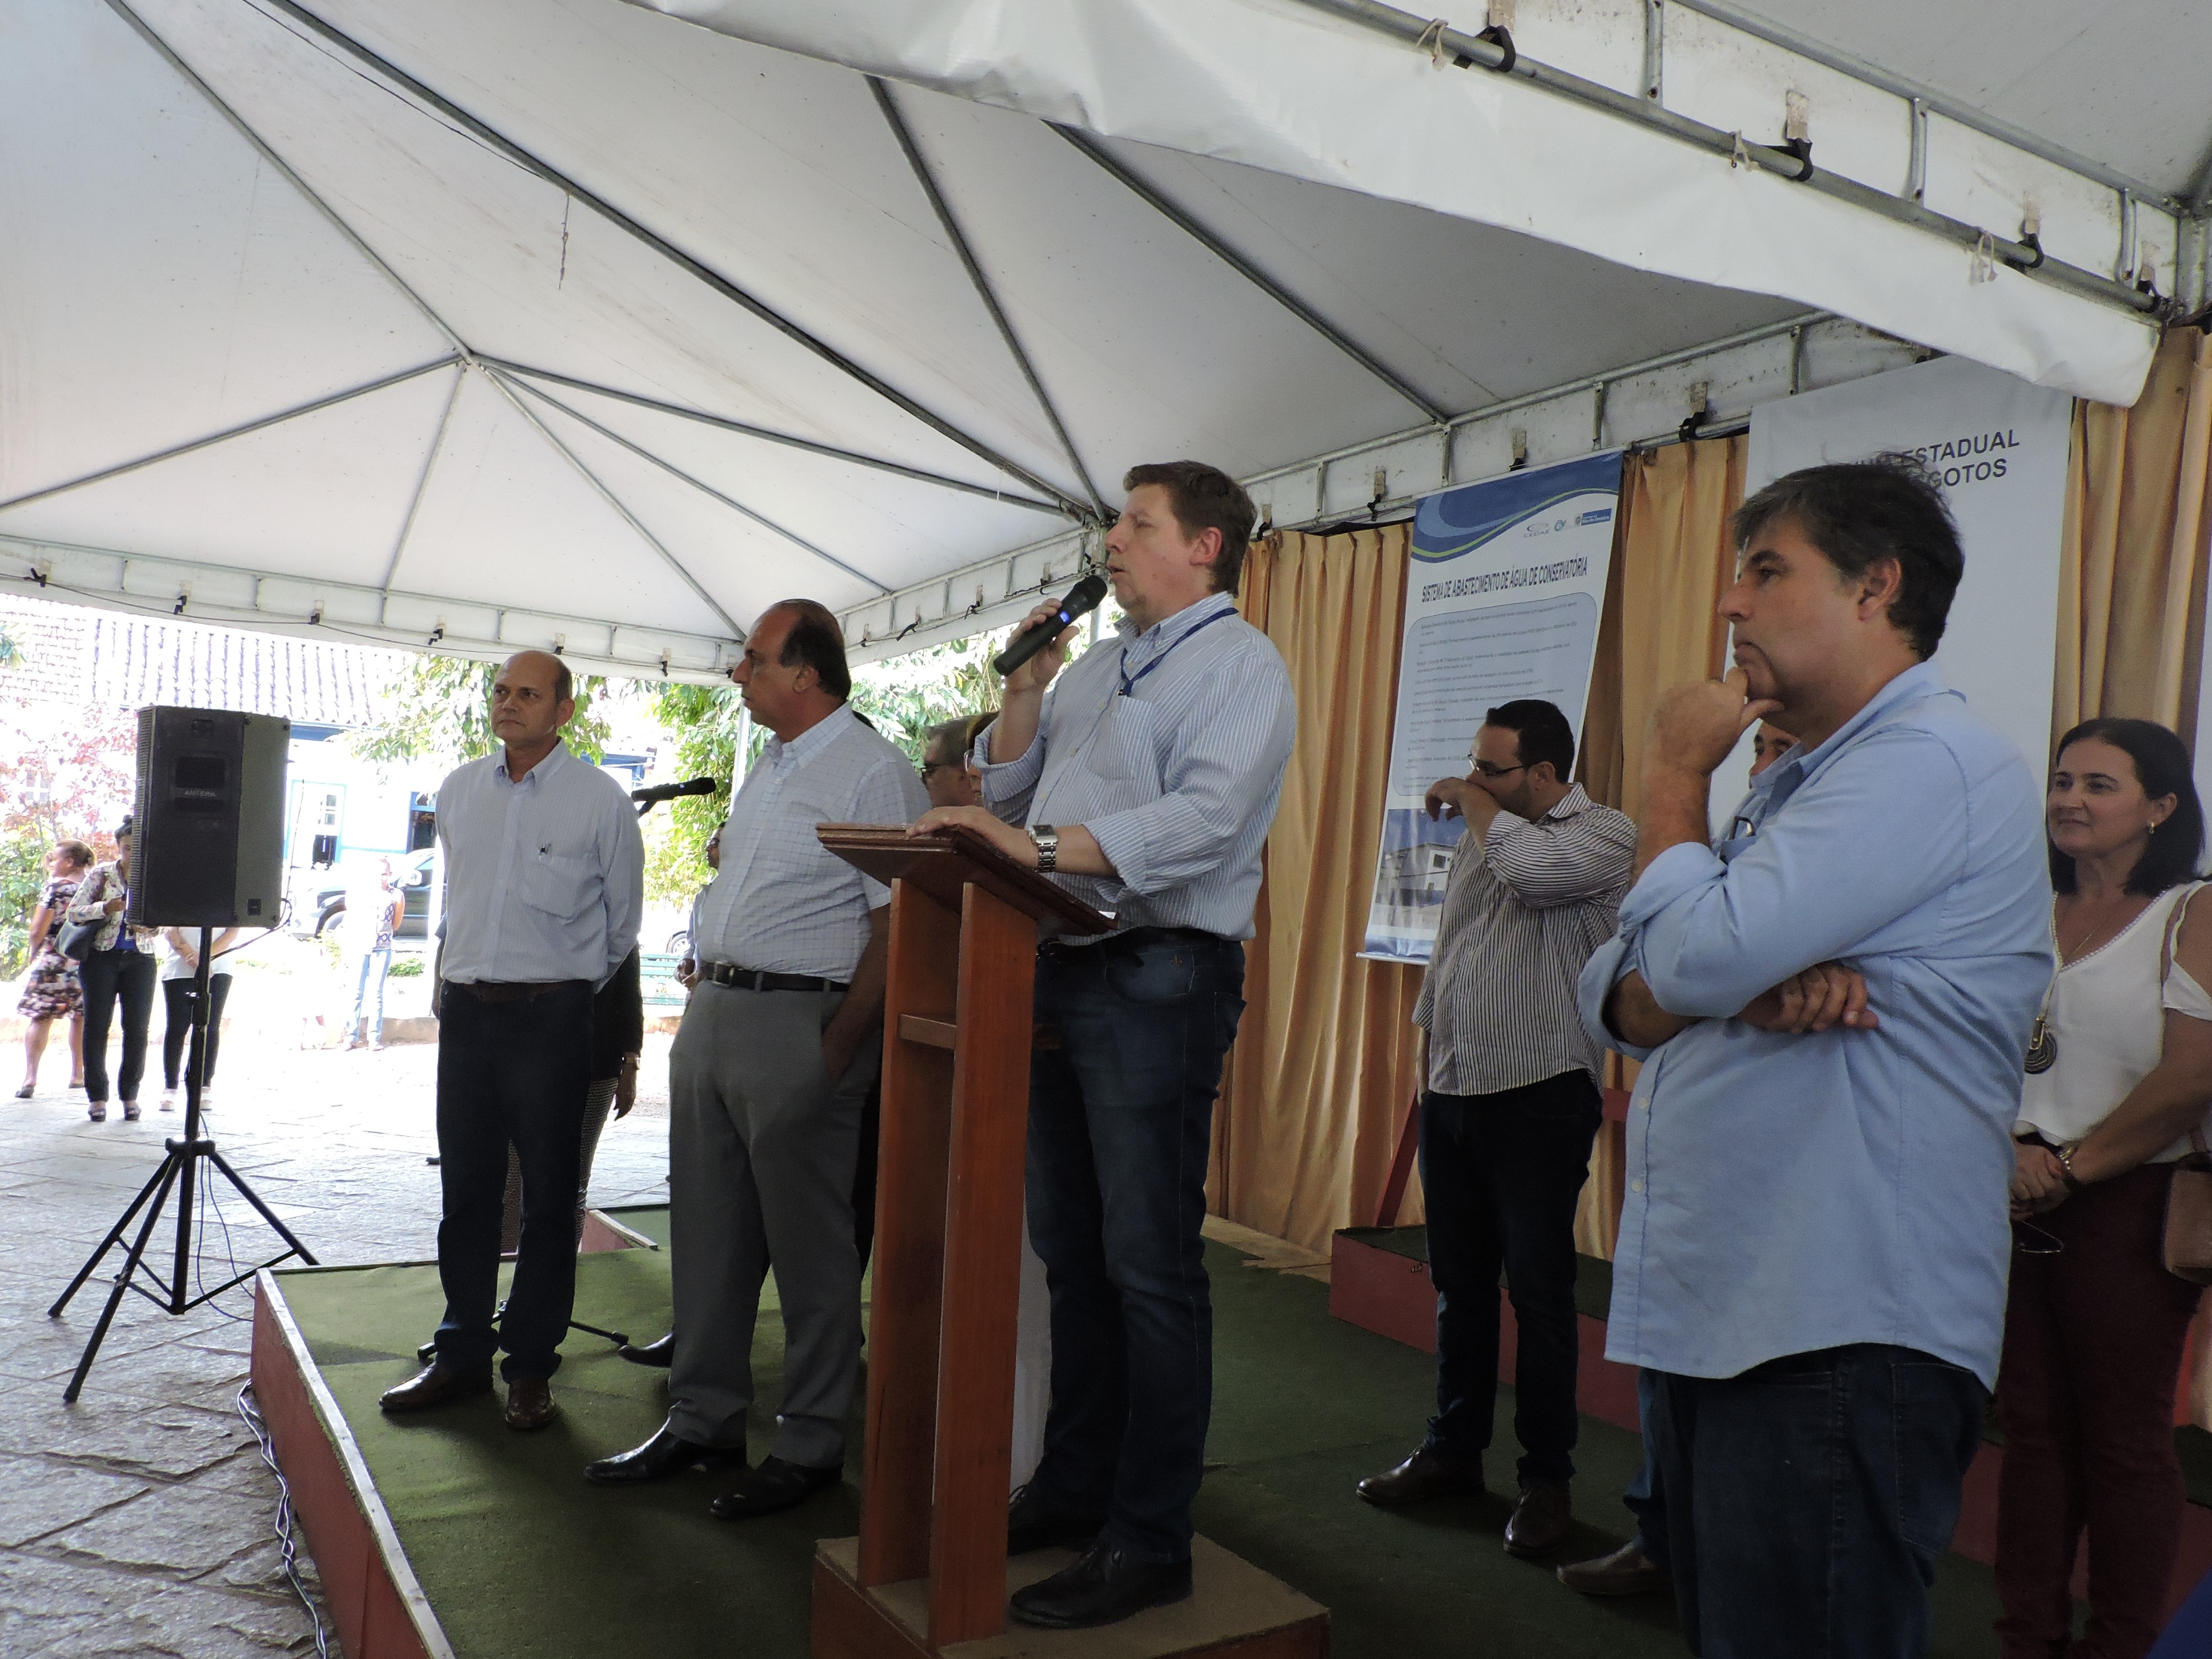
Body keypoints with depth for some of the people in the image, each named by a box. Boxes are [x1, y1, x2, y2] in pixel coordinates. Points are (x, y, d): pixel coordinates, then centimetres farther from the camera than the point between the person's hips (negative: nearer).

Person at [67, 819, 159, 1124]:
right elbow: (73, 911, -3)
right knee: (97, 1025, 0)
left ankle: (130, 1094, 10)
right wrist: (105, 908, -21)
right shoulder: (100, 875, 1)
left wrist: (151, 925, -14)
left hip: (140, 959, 1)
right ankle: (97, 1096, 8)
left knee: (137, 1028, 0)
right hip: (102, 958, -1)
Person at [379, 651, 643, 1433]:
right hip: (465, 1009, 5)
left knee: (548, 1197, 2)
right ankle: (461, 1355, 22)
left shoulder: (602, 800, -5)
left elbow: (621, 922, 5)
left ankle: (531, 1367, 13)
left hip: (551, 1015, -4)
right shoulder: (457, 791, 9)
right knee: (465, 1190, 10)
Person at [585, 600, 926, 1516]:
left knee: (808, 1245, 2)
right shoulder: (767, 767, 17)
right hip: (714, 1010, 9)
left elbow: (897, 927, -16)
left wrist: (838, 1049, -19)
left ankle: (810, 1446, 15)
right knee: (706, 1230, 14)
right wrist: (704, 987, 16)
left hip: (796, 1020, -9)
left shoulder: (873, 771, -11)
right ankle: (702, 1421, 28)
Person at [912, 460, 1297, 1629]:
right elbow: (1009, 793, 20)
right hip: (1060, 969, 8)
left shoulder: (1239, 664, -5)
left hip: (1158, 976, -8)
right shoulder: (1097, 667, 21)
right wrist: (1024, 687, 7)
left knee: (1149, 1261, -3)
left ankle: (1151, 1540, 8)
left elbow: (1204, 820, -21)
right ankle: (1074, 1487, 28)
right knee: (1068, 1247, 14)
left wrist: (1040, 847, -26)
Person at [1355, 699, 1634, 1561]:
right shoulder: (1485, 837, 15)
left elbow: (1533, 869, -30)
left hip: (1540, 1100, -7)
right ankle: (1453, 1450, 27)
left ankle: (1547, 1479, 13)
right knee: (1459, 1285, 14)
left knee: (1539, 1290, 0)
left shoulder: (1605, 834, -7)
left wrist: (1472, 801, -11)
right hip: (1453, 1094, 7)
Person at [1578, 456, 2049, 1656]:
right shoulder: (1795, 785, 18)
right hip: (1714, 1323, 9)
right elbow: (1620, 1001, 9)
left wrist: (1673, 772, -6)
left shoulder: (1930, 759, -13)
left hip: (1839, 1343, -9)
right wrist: (1755, 981, -13)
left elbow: (1691, 957, -24)